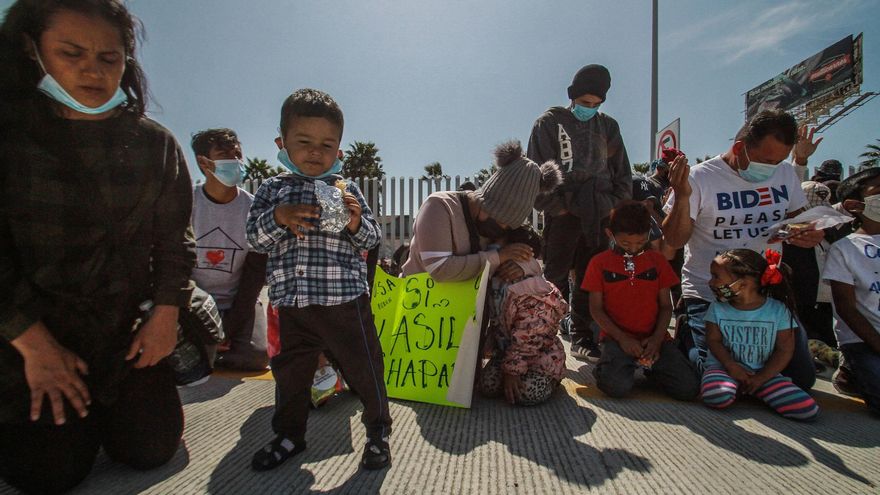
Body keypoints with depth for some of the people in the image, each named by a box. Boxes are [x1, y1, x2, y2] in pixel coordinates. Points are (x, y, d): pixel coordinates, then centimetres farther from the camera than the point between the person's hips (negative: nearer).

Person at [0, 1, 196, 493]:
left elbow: (173, 238, 1)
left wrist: (165, 317, -6)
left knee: (151, 449, 3)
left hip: (127, 327, 2)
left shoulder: (155, 144, -1)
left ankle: (104, 408, 35)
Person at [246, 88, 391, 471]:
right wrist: (279, 217, -17)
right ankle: (289, 433, 38)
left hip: (345, 299, -2)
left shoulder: (347, 190, 3)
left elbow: (372, 239, 2)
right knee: (290, 369, 16)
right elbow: (255, 238, 1)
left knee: (362, 366, 4)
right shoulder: (272, 190, 8)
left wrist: (356, 224, -19)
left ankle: (378, 430, 25)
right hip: (291, 302, 3)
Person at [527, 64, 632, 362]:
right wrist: (556, 206, -11)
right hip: (562, 215, -4)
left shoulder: (608, 126, 16)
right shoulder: (549, 123, 3)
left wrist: (614, 205, 3)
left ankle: (582, 337, 19)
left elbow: (622, 173, 18)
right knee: (555, 279, -3)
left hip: (598, 216, 5)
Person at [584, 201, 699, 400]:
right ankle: (609, 364, 5)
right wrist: (621, 338, -12)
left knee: (688, 388, -15)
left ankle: (651, 364, 13)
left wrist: (657, 338, -8)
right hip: (617, 337, -3)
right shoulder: (599, 263, 1)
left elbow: (666, 305, 8)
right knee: (618, 386, -29)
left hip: (653, 338, 3)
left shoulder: (657, 260, 9)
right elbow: (596, 309, -1)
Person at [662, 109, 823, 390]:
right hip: (708, 296, -5)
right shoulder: (700, 179, -15)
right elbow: (674, 241, -15)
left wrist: (809, 235, -8)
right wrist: (682, 197, -31)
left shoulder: (786, 173, 2)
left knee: (802, 378, 9)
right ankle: (687, 338, 22)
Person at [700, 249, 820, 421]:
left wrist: (760, 378, -11)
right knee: (715, 397, -34)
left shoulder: (778, 310, -6)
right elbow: (713, 340, -3)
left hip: (763, 372, 1)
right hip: (724, 367, -1)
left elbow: (785, 350, -4)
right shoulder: (718, 308, -2)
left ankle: (756, 390, 5)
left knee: (808, 409, -18)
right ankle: (735, 387, 0)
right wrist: (731, 366, -18)